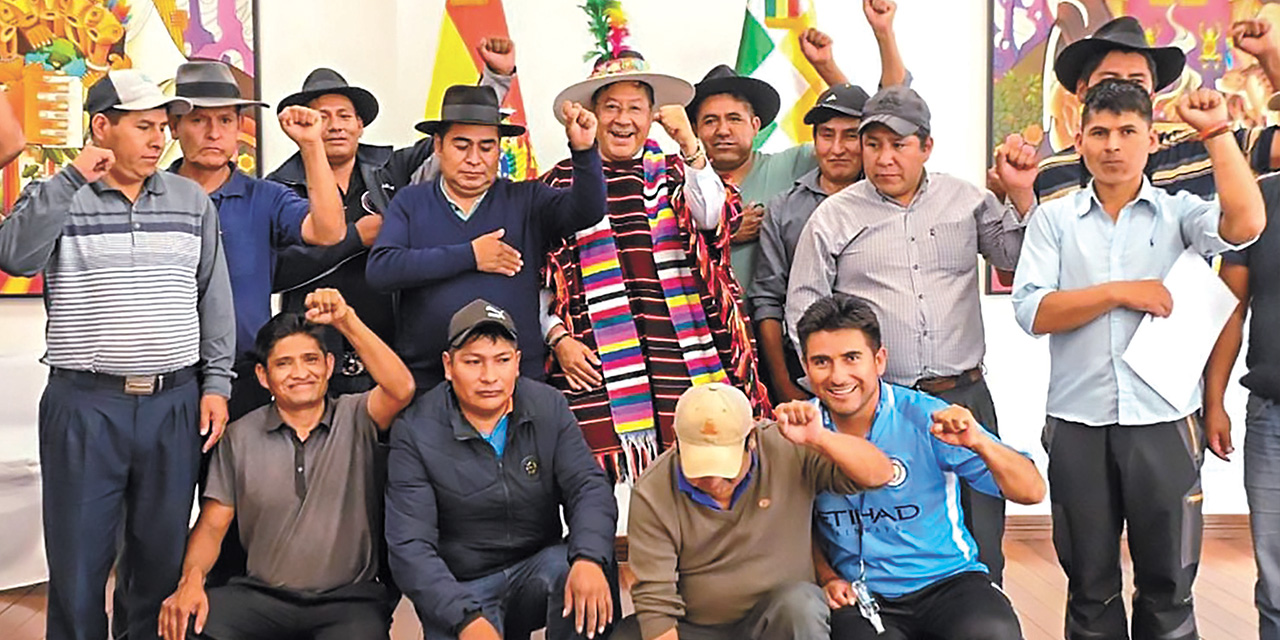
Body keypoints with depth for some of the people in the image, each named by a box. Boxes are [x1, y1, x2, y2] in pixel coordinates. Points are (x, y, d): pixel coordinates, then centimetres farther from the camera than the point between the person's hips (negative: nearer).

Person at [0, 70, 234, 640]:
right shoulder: (58, 198, 2)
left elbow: (214, 298, 10)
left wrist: (216, 383, 5)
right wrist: (72, 178, -19)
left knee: (161, 554, 11)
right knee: (79, 557, 4)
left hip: (175, 402, 2)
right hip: (84, 405, -2)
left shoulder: (191, 200, 9)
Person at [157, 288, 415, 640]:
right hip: (262, 595, 2)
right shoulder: (240, 437, 9)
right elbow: (213, 523, 8)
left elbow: (401, 389, -20)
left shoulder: (356, 418, 2)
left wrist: (347, 321, -26)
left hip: (348, 599, -2)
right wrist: (191, 579, -11)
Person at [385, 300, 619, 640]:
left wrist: (589, 559, -31)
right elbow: (410, 547, -15)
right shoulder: (415, 432, -11)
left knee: (587, 573, -30)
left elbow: (588, 487, -9)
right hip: (461, 587, -1)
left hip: (539, 566, 1)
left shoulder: (549, 407, -2)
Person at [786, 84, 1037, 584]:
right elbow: (803, 307, 6)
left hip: (965, 395, 2)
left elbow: (1016, 258, 15)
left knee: (981, 539, 6)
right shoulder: (833, 218, 5)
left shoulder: (965, 200, 11)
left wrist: (1021, 194, 1)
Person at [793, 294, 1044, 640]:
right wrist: (826, 576, 1)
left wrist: (978, 443, -28)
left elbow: (1031, 492, -11)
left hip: (946, 580, 0)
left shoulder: (924, 418, -8)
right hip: (859, 595, 1)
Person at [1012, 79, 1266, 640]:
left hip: (1164, 421, 0)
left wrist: (1216, 132, -13)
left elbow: (1246, 224, -17)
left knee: (1169, 583, 10)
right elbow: (1031, 311, -6)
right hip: (1078, 424, 1)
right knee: (1089, 583, 14)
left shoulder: (1179, 213, 4)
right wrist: (1119, 292, -10)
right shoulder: (1053, 218, 5)